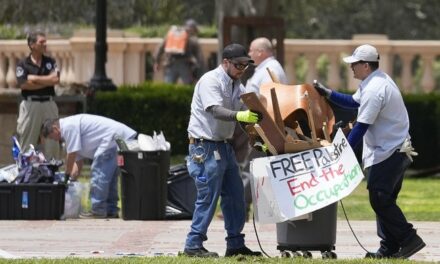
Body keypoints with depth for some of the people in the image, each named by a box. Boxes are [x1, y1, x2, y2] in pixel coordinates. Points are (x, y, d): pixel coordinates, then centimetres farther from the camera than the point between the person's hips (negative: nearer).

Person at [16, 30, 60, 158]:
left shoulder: (50, 62, 10)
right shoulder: (23, 64, 1)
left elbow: (56, 79, -5)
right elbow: (23, 84, -12)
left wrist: (35, 78, -6)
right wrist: (47, 81, -7)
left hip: (48, 104, 3)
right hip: (30, 104, -3)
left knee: (51, 142, 3)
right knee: (27, 142, 0)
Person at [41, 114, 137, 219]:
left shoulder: (68, 127, -9)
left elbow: (72, 155, -9)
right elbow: (78, 159, 26)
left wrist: (67, 175, 3)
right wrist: (72, 178, 20)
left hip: (114, 138, -11)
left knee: (99, 174, -7)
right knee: (110, 176, 18)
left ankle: (98, 211, -5)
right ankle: (111, 211, 23)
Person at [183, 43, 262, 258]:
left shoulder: (237, 86, 12)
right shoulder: (210, 81, -14)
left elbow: (248, 115, 12)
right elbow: (215, 110, -28)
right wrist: (239, 116, -43)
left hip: (224, 145, 9)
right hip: (205, 146, -9)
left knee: (234, 195, 10)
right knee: (208, 197, -9)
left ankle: (235, 244, 16)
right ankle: (193, 245, -3)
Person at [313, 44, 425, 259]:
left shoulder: (374, 90, -21)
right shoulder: (378, 81, 12)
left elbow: (361, 127, -21)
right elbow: (354, 102, 27)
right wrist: (327, 94, 20)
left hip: (387, 154, -11)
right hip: (397, 151, 11)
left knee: (380, 200, -11)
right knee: (384, 200, 12)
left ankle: (409, 239, -11)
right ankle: (389, 248, 13)